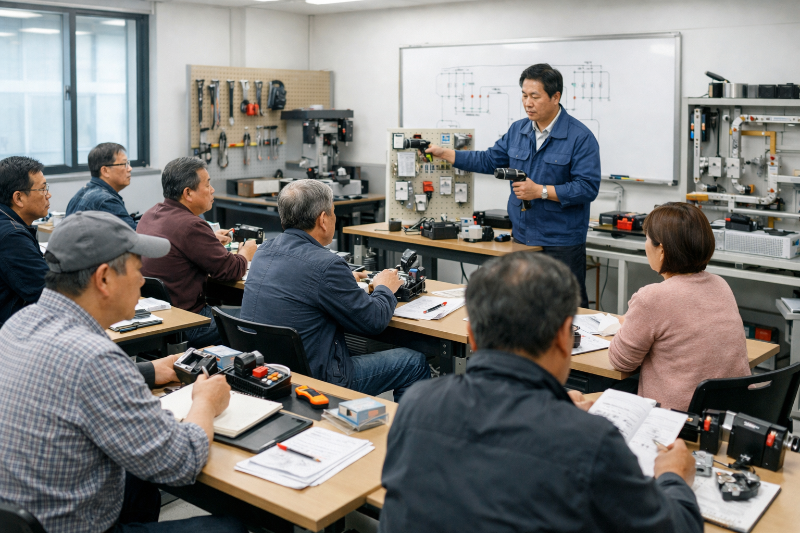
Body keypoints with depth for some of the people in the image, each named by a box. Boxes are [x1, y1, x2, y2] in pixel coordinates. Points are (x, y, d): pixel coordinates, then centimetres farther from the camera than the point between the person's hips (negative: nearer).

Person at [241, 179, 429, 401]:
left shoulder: (264, 250, 1)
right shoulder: (326, 265, -24)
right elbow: (374, 321, -13)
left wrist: (346, 282, 27)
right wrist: (385, 288, 7)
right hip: (314, 379, -9)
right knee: (415, 364, 6)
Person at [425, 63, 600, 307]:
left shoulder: (581, 137, -10)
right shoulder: (518, 130, 11)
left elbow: (587, 188, -16)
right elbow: (489, 161, 18)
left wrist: (541, 191, -20)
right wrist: (444, 153, 11)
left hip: (562, 243, -6)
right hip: (522, 238, 6)